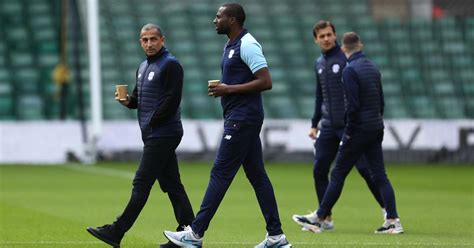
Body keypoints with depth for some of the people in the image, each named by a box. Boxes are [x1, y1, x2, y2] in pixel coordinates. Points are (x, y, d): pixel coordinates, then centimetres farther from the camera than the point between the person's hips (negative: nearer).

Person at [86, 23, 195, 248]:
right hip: (153, 136, 9)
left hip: (163, 134, -9)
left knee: (141, 183, -8)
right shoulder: (143, 67, 18)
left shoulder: (170, 65, -10)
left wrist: (151, 122, -13)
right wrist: (127, 100, 2)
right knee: (171, 184, 8)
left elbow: (171, 100, -18)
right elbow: (139, 98, 24)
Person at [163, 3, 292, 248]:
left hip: (242, 119, -10)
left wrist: (229, 89, -19)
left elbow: (265, 81, -20)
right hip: (237, 118, 10)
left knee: (220, 174, -8)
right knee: (257, 175, 8)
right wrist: (221, 89, 8)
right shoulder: (230, 46, 17)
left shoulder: (247, 45, -14)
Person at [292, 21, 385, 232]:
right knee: (319, 170, 1)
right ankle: (325, 218, 8)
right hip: (328, 126, 7)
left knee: (364, 168, -7)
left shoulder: (346, 58, -7)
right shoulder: (319, 63, 14)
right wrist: (315, 124, 20)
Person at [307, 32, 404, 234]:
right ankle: (393, 220, -2)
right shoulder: (373, 68, 12)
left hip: (359, 129, -7)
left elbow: (353, 105, -18)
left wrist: (348, 133, -12)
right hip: (376, 129, 7)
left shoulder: (350, 70, -13)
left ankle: (320, 218, 8)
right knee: (379, 175, 6)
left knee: (338, 175, 2)